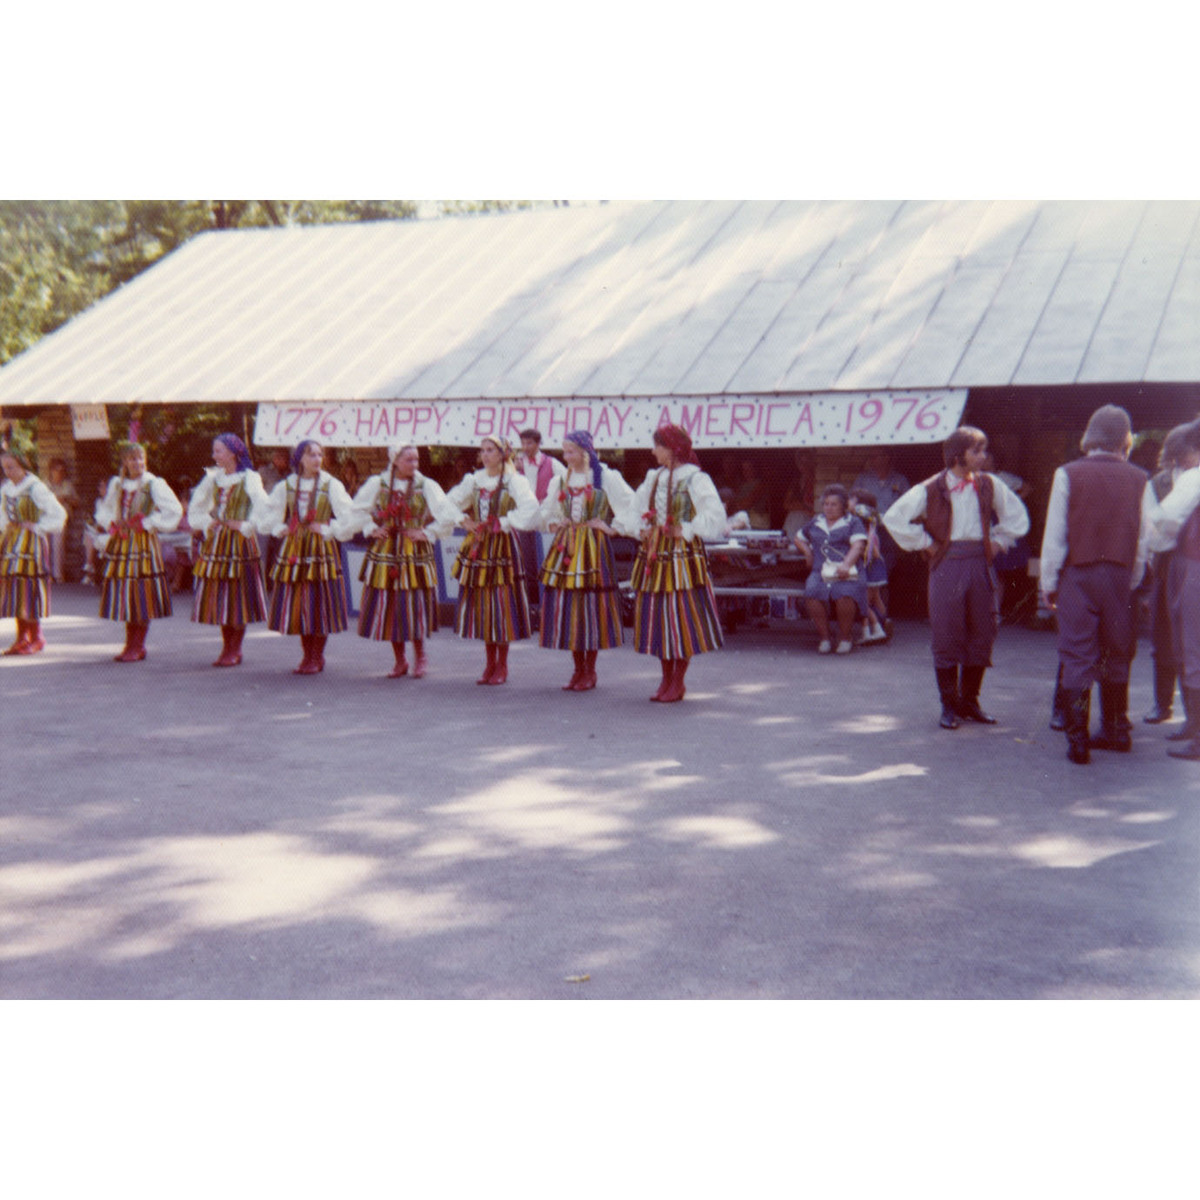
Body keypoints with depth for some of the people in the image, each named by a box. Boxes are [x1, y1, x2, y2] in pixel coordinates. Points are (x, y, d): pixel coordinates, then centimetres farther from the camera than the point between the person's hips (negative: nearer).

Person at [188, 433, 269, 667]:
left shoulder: (249, 478, -8)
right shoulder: (213, 477, 9)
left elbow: (264, 508, -16)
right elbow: (195, 507, 18)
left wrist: (246, 526, -12)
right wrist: (207, 524, 4)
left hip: (239, 542, -5)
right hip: (216, 541, 6)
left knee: (238, 595, -1)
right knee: (218, 595, 7)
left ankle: (235, 650, 7)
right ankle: (227, 647, 17)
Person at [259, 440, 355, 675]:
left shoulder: (331, 485, 0)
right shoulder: (286, 486, 8)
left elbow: (348, 516, -4)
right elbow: (268, 513, 17)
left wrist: (328, 530, -6)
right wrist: (280, 529, 4)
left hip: (321, 549, -3)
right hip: (293, 548, 3)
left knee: (319, 603, -4)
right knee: (297, 604, 4)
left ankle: (317, 658, 6)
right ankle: (308, 655, 15)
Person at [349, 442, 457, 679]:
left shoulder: (426, 485, -2)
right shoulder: (377, 483, 3)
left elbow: (448, 516, -4)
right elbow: (359, 510, 16)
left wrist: (427, 533, -5)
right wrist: (371, 529, 5)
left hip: (415, 553, -2)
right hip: (384, 552, 2)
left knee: (415, 605, -4)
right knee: (388, 607, 3)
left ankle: (420, 657, 16)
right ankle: (399, 661, 16)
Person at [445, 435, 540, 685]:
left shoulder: (513, 480, -7)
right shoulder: (475, 479, 9)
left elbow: (530, 508, -22)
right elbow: (450, 502, 14)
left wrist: (502, 524, -17)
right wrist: (464, 521, -1)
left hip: (503, 546, -5)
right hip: (478, 545, 5)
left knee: (502, 604, -3)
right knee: (481, 605, 6)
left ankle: (502, 666, 7)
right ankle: (490, 664, 17)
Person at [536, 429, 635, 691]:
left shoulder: (606, 478, -2)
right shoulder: (560, 480, 12)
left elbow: (632, 506, -2)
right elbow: (546, 511, 25)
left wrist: (612, 528, -7)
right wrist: (552, 523, 6)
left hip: (594, 548, -4)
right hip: (565, 546, 5)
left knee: (592, 605, -4)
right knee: (567, 607, 3)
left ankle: (590, 671, 7)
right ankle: (578, 669, 14)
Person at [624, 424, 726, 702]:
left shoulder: (695, 479, -7)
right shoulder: (653, 477, 12)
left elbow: (714, 515, -16)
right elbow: (635, 510, 21)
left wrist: (686, 530, -15)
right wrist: (640, 530, 4)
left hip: (682, 554, -6)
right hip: (654, 553, 7)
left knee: (682, 615, -3)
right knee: (657, 615, 8)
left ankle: (678, 682, 7)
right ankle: (667, 678, 19)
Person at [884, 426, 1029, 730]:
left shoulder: (988, 485, 8)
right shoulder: (932, 489, -4)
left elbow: (1016, 513, 23)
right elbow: (894, 517, -3)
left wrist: (999, 542, 12)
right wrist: (925, 544, -3)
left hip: (981, 564, 4)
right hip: (947, 564, -4)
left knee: (982, 635, 6)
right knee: (947, 636, -2)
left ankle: (969, 701, 19)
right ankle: (949, 705, 9)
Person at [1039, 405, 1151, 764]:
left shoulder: (1068, 475, -5)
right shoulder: (1138, 480, 1)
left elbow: (1054, 536, -5)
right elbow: (1144, 539, 2)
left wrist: (1049, 584, 3)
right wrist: (1132, 582, 13)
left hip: (1077, 576, -2)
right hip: (1120, 576, 2)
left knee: (1077, 658, 1)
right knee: (1116, 657, 15)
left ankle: (1077, 741, -1)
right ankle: (1116, 732, 24)